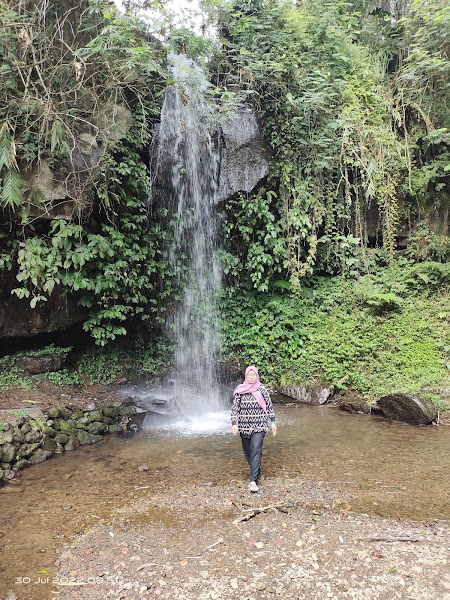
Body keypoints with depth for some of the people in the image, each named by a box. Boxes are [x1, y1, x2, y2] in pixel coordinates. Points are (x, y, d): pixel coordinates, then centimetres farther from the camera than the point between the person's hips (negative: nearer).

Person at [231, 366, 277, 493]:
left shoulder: (262, 389, 1)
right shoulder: (239, 390, 1)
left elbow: (269, 406, 8)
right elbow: (235, 407, 1)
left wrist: (273, 422, 8)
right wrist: (234, 424, -8)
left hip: (259, 425, -2)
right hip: (244, 425, 2)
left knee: (256, 450, -16)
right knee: (247, 451, 11)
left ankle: (253, 481, -16)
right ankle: (256, 470, 38)